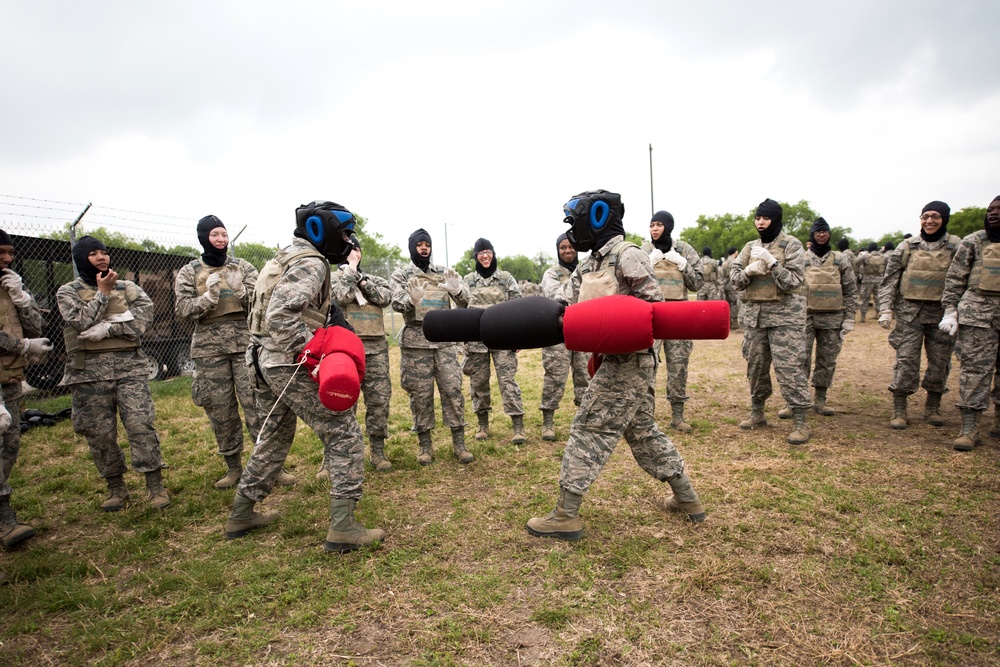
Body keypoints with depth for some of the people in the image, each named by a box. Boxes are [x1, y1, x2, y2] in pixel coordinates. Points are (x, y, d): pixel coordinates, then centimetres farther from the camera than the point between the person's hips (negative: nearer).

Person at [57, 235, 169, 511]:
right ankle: (116, 488, 19)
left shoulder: (128, 287, 11)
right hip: (90, 370, 0)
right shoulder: (68, 292, 8)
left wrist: (107, 329, -14)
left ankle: (156, 486, -2)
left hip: (129, 365, 0)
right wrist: (103, 292, -4)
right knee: (99, 433, 4)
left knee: (140, 424, -8)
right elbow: (81, 322, -9)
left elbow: (144, 315, -5)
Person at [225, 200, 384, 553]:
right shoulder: (310, 262, -13)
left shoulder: (284, 258, 19)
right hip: (291, 365, -10)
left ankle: (241, 516, 35)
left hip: (264, 361, 10)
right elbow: (281, 316, -26)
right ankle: (342, 527, -6)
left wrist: (328, 315, 10)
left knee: (273, 438, 24)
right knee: (344, 435, -4)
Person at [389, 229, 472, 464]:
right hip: (416, 340, -2)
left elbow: (465, 297, 0)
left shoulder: (444, 272, 9)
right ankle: (425, 446, 16)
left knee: (453, 390, 1)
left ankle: (459, 443, 10)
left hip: (445, 338, 2)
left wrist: (456, 288, -24)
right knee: (420, 394, 4)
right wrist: (410, 299, -32)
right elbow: (398, 304, -9)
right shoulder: (401, 275, 4)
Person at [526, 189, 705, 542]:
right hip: (614, 359, 9)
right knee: (643, 431, 17)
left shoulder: (627, 255, -12)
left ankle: (566, 516, 6)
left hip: (627, 361, -9)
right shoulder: (587, 268, 13)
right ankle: (687, 500, 30)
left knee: (589, 430, -4)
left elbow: (653, 305, -16)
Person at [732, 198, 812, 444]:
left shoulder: (790, 245, -3)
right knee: (755, 364, 11)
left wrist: (771, 262, -23)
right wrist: (749, 271, -15)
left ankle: (801, 421, -2)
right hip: (754, 313, 5)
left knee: (788, 367, -10)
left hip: (784, 313, -5)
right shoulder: (750, 247, 11)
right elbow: (736, 280, 5)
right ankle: (757, 412, 26)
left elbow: (794, 281, -12)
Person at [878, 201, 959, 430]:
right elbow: (889, 280, 3)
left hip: (942, 313, 1)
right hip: (910, 312, -1)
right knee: (906, 359, -3)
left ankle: (932, 408, 24)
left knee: (940, 360, 8)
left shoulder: (956, 247, 2)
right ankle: (899, 410, 4)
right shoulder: (907, 247, 3)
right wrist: (886, 309, -5)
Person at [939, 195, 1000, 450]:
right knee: (975, 368, -4)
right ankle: (970, 428, -3)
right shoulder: (973, 242, 6)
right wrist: (950, 310, -4)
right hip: (978, 311, -2)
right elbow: (955, 279, 4)